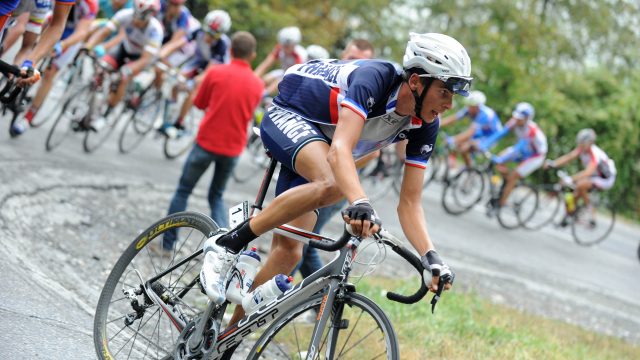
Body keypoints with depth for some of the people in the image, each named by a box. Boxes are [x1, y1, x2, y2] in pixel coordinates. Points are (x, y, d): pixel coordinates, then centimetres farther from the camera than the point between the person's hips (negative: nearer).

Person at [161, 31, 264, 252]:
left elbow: (200, 103, 4)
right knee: (217, 196, 20)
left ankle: (167, 242, 14)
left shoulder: (216, 72, -8)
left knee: (183, 191, 13)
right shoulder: (257, 84, 0)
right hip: (233, 148, 3)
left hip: (207, 142, -3)